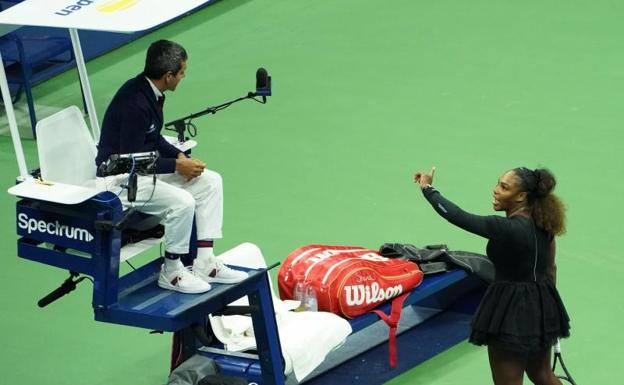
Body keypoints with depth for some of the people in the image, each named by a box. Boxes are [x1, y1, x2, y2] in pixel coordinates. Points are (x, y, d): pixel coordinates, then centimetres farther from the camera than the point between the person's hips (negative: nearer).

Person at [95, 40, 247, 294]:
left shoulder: (151, 92, 2)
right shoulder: (135, 104, -28)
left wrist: (179, 155, 1)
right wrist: (177, 165, -18)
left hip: (143, 166, 10)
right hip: (120, 178, -10)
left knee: (210, 181, 4)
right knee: (182, 202, -28)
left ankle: (205, 263, 6)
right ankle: (171, 273, -7)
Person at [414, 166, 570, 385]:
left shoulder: (507, 229, -26)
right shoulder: (542, 222, -1)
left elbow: (458, 217, -23)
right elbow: (550, 268, 10)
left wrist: (427, 188, -11)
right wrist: (547, 302, 22)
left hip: (512, 310, -8)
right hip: (542, 307, 8)